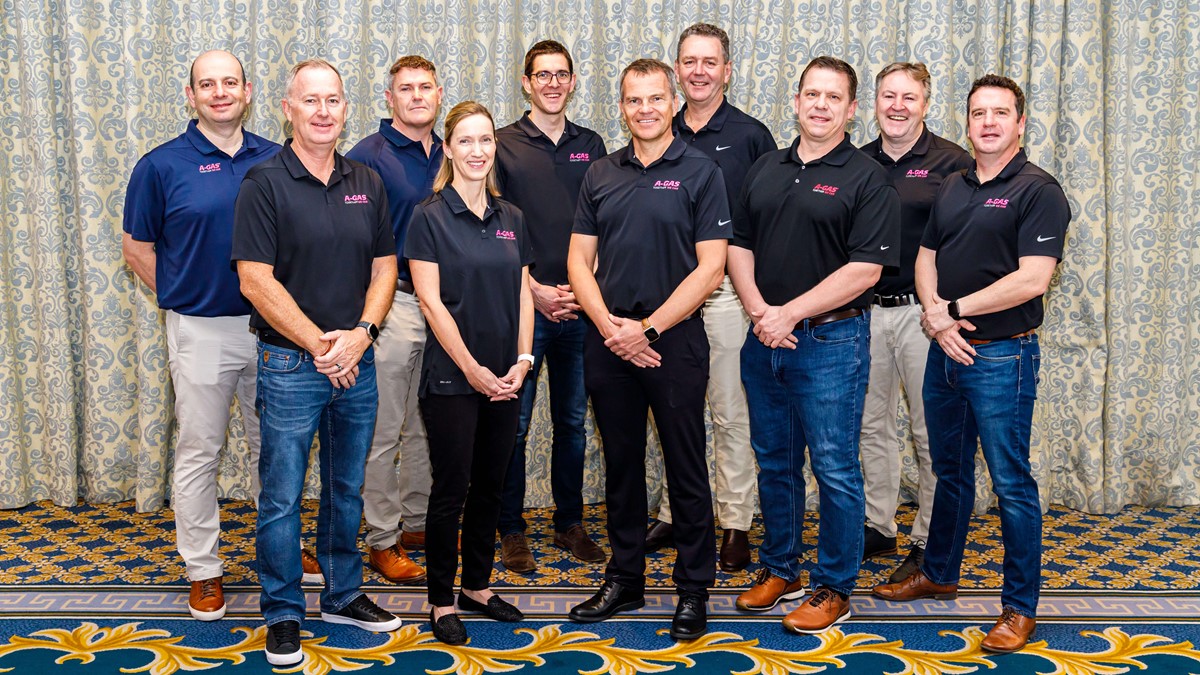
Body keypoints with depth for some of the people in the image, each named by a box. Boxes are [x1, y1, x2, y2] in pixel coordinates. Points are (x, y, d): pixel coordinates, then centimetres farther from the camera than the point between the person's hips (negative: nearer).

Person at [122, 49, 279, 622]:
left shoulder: (276, 160, 3)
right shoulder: (162, 165, -5)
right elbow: (137, 249, 2)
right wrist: (184, 297, 0)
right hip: (201, 330, -3)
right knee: (198, 453, 6)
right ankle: (203, 569, 18)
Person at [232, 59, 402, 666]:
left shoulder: (367, 183, 8)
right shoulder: (264, 184, -8)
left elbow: (384, 266, 9)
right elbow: (256, 281, -13)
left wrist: (361, 333, -8)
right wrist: (319, 345, -14)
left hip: (356, 361, 5)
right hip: (290, 364, -5)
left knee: (347, 489, 15)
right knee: (282, 496, 3)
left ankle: (343, 594, 30)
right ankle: (282, 614, 17)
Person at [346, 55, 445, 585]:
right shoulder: (368, 156, -7)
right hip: (393, 304, -6)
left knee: (428, 425, 15)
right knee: (383, 431, 0)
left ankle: (417, 522, 28)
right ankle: (382, 539, 9)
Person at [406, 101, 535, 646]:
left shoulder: (511, 218, 9)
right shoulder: (429, 217, -7)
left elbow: (523, 294, 10)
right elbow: (431, 301, -12)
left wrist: (522, 361, -2)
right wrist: (472, 369, -14)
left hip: (504, 380, 5)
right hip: (451, 378, -5)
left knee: (490, 486, 13)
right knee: (451, 489, 1)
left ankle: (477, 585, 27)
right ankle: (441, 601, 14)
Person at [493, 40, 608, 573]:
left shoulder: (591, 146, 11)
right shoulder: (504, 145, 1)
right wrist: (535, 290, -10)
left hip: (580, 307, 3)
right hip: (521, 303, -3)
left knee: (573, 421, 10)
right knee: (514, 423, 1)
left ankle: (570, 524, 23)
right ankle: (512, 530, 13)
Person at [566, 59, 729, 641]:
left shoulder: (700, 173, -3)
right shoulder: (601, 176, 10)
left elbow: (710, 268, -8)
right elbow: (579, 259, 8)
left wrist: (648, 328, -13)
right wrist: (607, 323, -9)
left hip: (673, 342, -4)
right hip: (607, 343, 4)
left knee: (685, 469, 3)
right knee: (621, 466, 13)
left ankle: (694, 589, 15)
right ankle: (624, 579, 26)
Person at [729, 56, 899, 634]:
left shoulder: (866, 179, -5)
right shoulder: (765, 169, 11)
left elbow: (865, 268, -13)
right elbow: (738, 245, 10)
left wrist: (791, 313, -16)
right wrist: (759, 311, -6)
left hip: (830, 341, -5)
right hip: (764, 340, 5)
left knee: (834, 469, 0)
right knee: (774, 461, 14)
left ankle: (834, 587, 12)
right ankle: (779, 569, 29)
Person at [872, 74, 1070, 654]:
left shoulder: (1038, 191, -9)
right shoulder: (951, 187, 12)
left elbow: (1032, 279, -18)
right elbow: (926, 259, 12)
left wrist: (954, 310, -13)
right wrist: (936, 318, -7)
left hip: (1002, 355, -7)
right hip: (944, 350, 7)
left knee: (1011, 483, 0)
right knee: (949, 471, 19)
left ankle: (1020, 607, 10)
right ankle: (939, 575, 34)